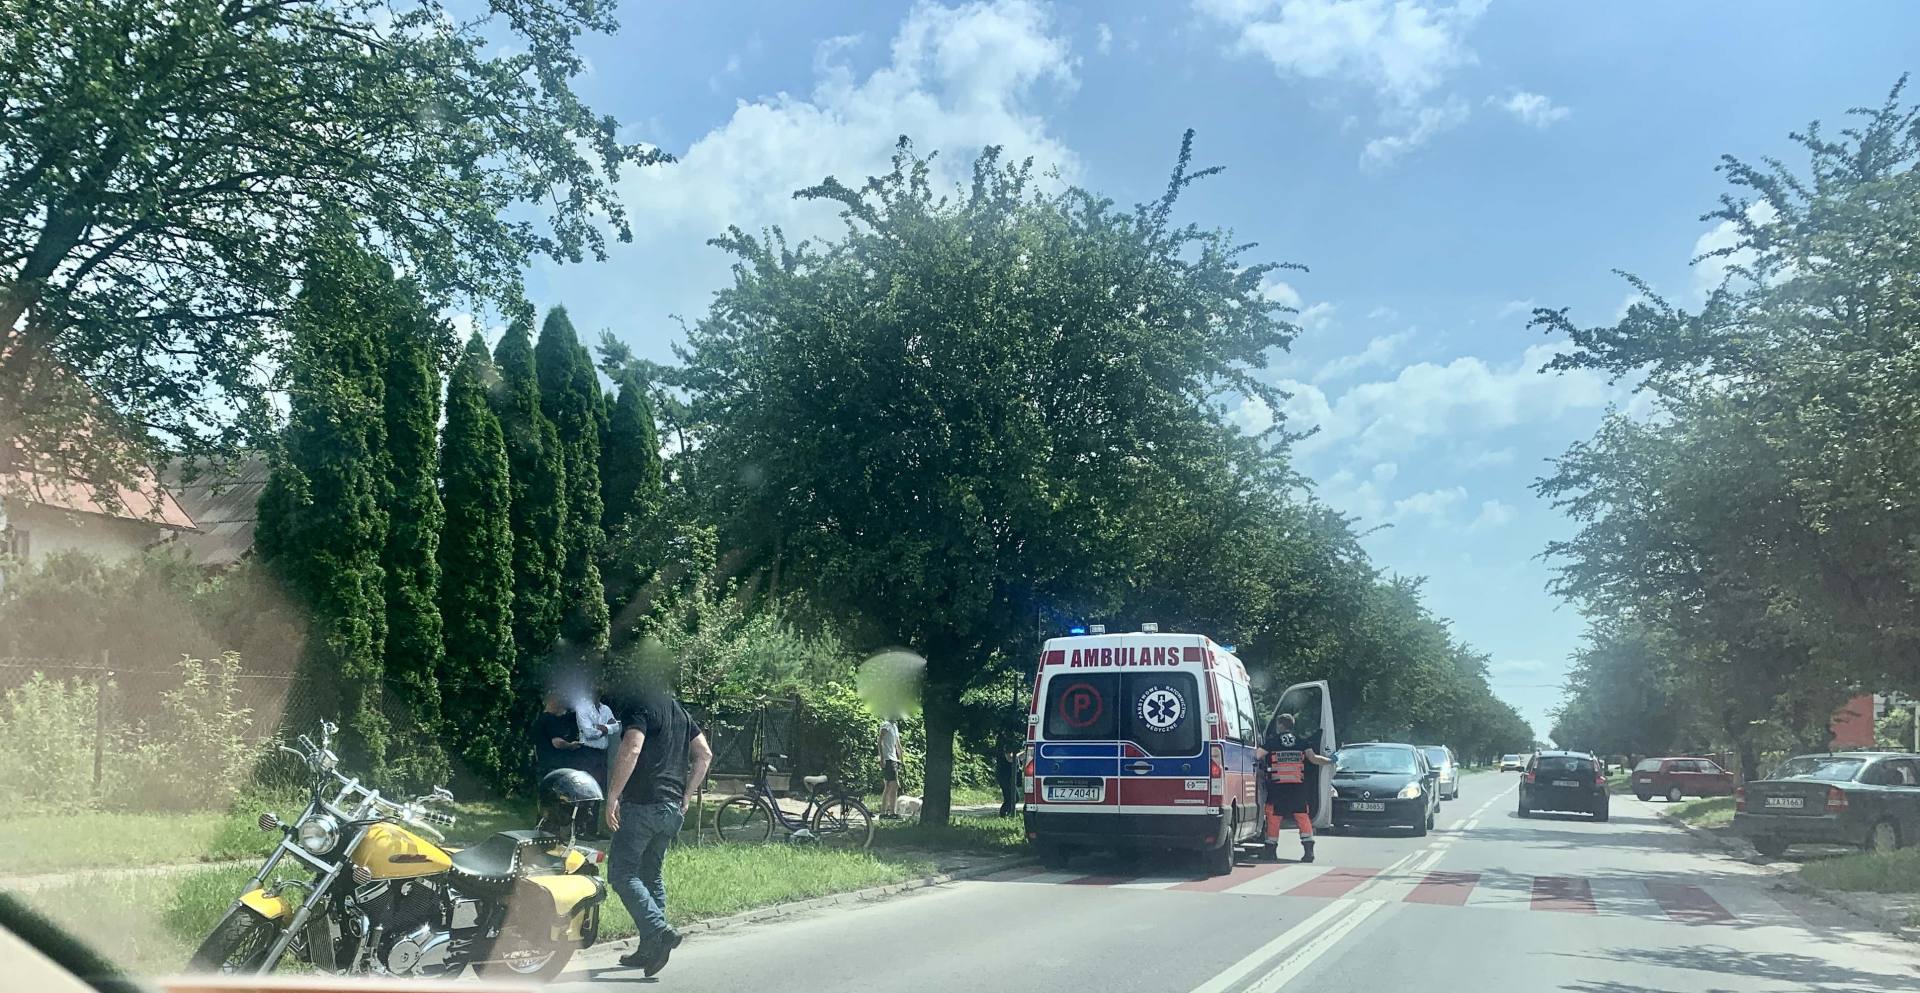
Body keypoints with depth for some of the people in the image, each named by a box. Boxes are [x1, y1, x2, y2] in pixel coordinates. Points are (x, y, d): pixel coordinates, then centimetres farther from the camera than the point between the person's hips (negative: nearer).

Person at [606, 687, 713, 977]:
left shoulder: (639, 705, -8)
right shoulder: (679, 709, 17)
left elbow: (631, 750, -23)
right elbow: (705, 754, 16)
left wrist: (612, 796, -19)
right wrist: (685, 796, 17)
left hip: (642, 804, -8)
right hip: (673, 809, 8)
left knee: (621, 872, -4)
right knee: (652, 874, 15)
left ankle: (659, 931, -18)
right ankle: (649, 949, 16)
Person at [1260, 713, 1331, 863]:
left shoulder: (1272, 741, -2)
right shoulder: (1303, 740, 6)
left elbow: (1258, 756, -8)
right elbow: (1313, 758, 2)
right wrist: (1331, 760, 17)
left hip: (1278, 787, -2)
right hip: (1299, 787, 3)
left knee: (1274, 817, 6)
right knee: (1302, 816, 7)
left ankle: (1271, 850, 10)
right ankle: (1308, 849, 0)